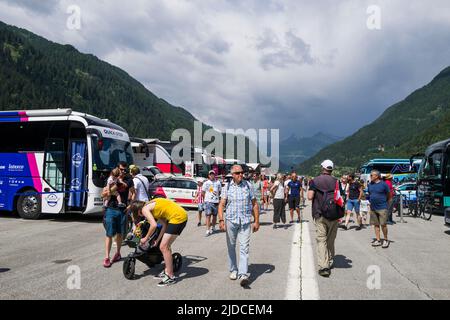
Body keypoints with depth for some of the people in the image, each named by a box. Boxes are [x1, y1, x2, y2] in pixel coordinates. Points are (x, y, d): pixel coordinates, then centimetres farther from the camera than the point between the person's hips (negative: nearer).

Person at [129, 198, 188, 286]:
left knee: (163, 247, -4)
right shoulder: (151, 206, 22)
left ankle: (171, 277, 2)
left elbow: (154, 225, -17)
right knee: (166, 246, 18)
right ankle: (167, 271, 29)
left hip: (177, 217, -10)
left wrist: (146, 238, -1)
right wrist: (157, 240, 20)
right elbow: (164, 224, 18)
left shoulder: (145, 209, -3)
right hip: (182, 216, 10)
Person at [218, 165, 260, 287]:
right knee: (231, 247, 12)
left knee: (244, 248, -9)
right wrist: (221, 220, -15)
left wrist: (256, 221, 5)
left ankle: (243, 275, -11)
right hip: (231, 221, 1)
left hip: (245, 222, -1)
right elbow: (221, 204, -2)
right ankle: (233, 270, 28)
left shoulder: (248, 186, 5)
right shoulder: (227, 187, 3)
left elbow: (254, 204, 9)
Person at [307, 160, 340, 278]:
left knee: (321, 240, -4)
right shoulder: (336, 181, 2)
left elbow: (310, 197, -11)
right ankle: (330, 262, 28)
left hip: (320, 215, -3)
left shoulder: (315, 181, -5)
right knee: (331, 240, 16)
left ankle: (323, 267, -13)